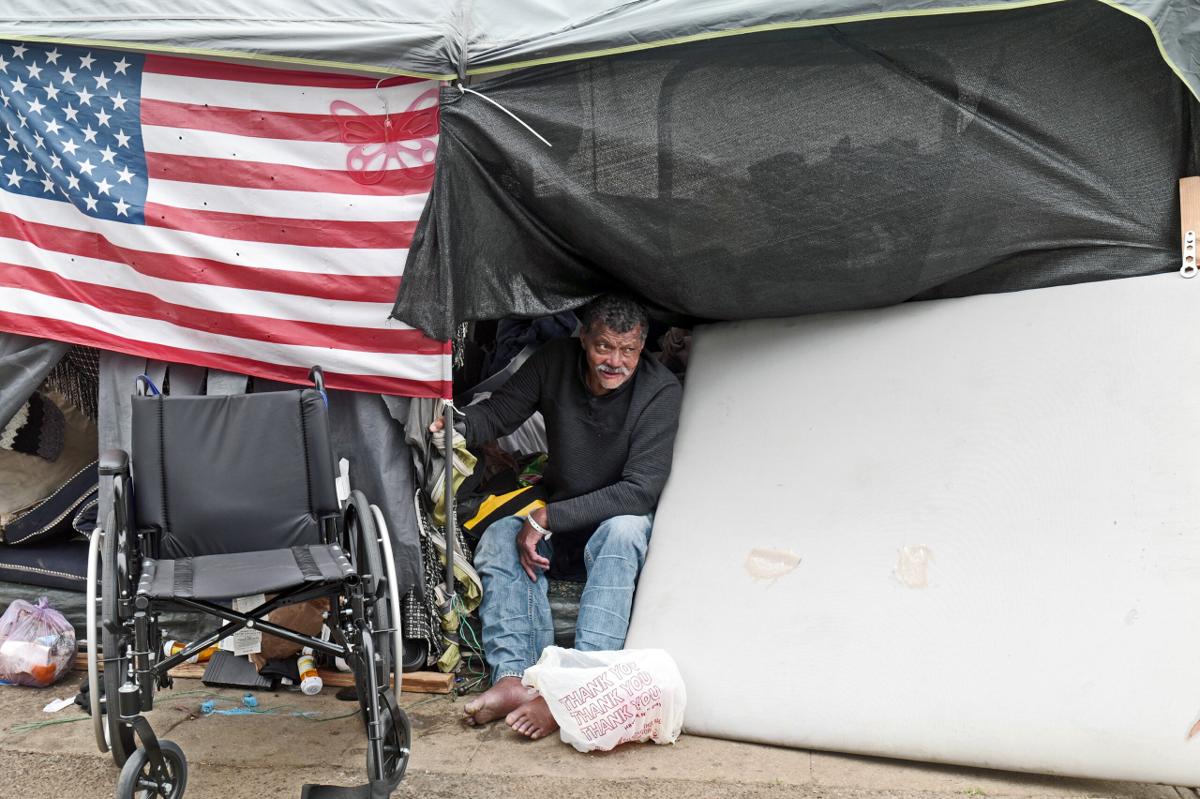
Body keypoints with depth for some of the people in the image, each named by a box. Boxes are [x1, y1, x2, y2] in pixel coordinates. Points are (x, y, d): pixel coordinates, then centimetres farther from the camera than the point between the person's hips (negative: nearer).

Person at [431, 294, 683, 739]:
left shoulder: (660, 390, -20)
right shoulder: (555, 363, -8)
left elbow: (639, 490, -25)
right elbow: (498, 413, -3)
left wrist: (549, 517, -28)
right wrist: (453, 429, -27)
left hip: (618, 523, -4)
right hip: (558, 527, 4)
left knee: (624, 531, -38)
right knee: (499, 537, -23)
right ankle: (513, 678, -39)